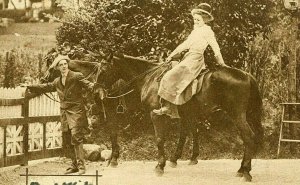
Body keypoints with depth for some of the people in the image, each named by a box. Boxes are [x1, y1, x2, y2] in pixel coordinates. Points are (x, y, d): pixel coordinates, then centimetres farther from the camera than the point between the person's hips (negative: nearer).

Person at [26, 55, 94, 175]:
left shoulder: (76, 76, -4)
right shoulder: (57, 82, 16)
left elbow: (87, 84, -16)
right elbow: (45, 87, 28)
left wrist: (93, 86, -39)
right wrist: (29, 87, 31)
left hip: (76, 111, -7)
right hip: (64, 113, 7)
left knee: (76, 138, -17)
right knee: (66, 141, 8)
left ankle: (81, 166, -15)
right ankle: (74, 165, 18)